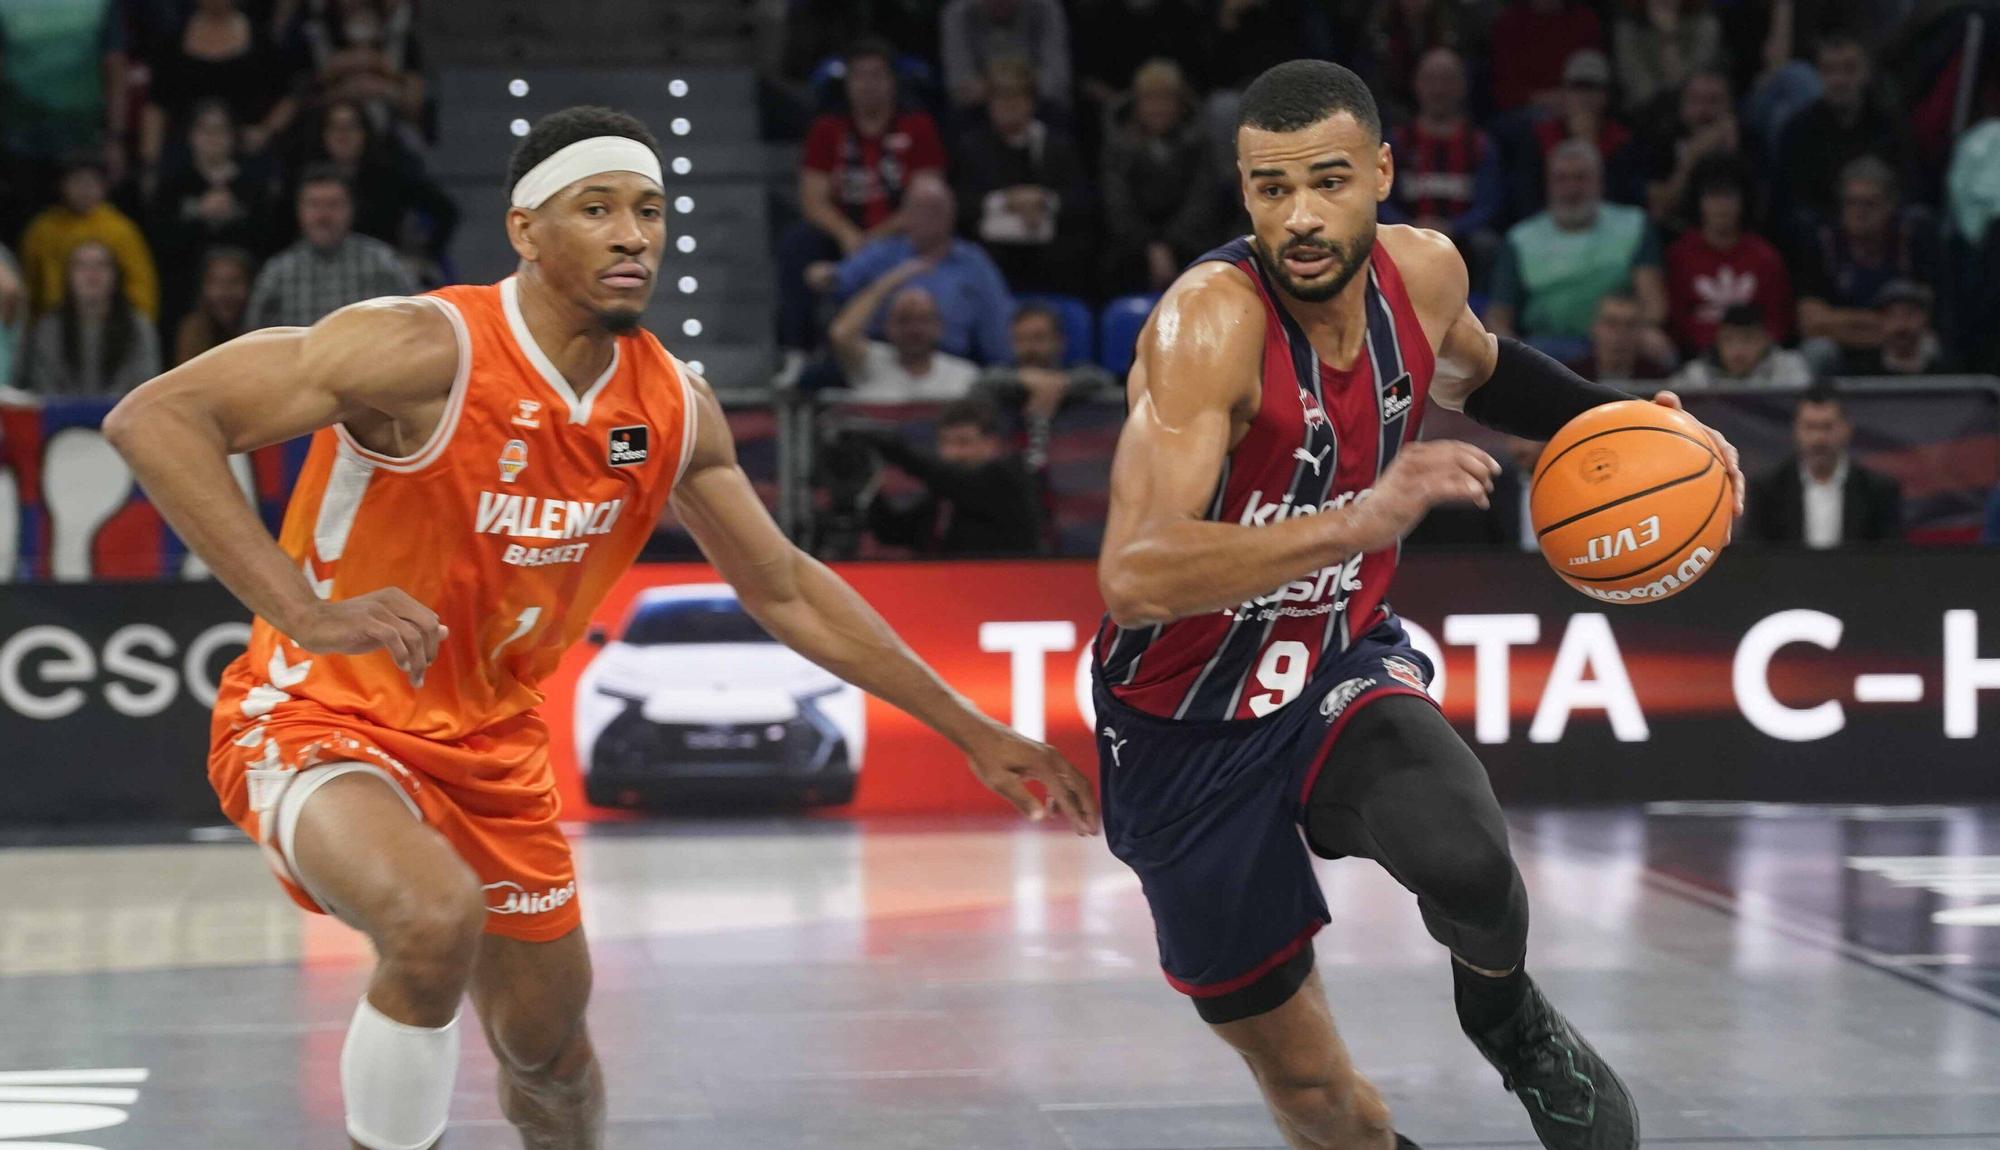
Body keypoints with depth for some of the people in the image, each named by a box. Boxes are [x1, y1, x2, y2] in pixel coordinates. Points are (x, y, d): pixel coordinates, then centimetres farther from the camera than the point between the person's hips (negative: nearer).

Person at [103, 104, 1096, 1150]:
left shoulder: (673, 407, -4)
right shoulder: (429, 352, -25)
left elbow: (783, 590, 12)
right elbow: (153, 418, -30)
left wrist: (971, 733, 11)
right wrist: (306, 611, -38)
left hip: (490, 741, 7)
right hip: (319, 721, -7)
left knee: (549, 1045, 16)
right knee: (438, 917, -36)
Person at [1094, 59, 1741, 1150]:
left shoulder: (1424, 272, -9)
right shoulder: (1209, 319, -29)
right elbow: (1132, 577, -41)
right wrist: (1360, 520, -49)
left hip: (1341, 665, 3)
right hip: (1188, 728, -3)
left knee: (1464, 859, -29)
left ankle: (1508, 1020, 4)